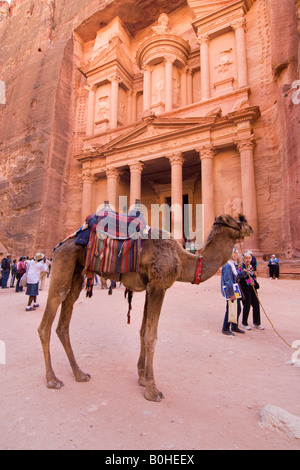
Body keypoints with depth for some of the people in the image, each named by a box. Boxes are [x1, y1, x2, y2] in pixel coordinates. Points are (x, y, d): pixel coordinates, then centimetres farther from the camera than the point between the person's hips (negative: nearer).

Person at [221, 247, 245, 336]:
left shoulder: (233, 264, 13)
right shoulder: (227, 265, -19)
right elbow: (228, 281, -23)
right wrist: (231, 294, -24)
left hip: (235, 291, 10)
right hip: (230, 292, -10)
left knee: (237, 309, 17)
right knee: (230, 310, -1)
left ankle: (234, 327, 32)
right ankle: (225, 329, 13)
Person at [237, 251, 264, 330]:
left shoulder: (252, 267, 12)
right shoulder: (241, 267, -9)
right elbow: (238, 276, -25)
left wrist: (256, 284, 17)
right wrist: (244, 271, -41)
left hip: (253, 288, 7)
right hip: (245, 289, -7)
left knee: (256, 305, 8)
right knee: (247, 306, -2)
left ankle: (256, 323, 23)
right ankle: (244, 324, 14)